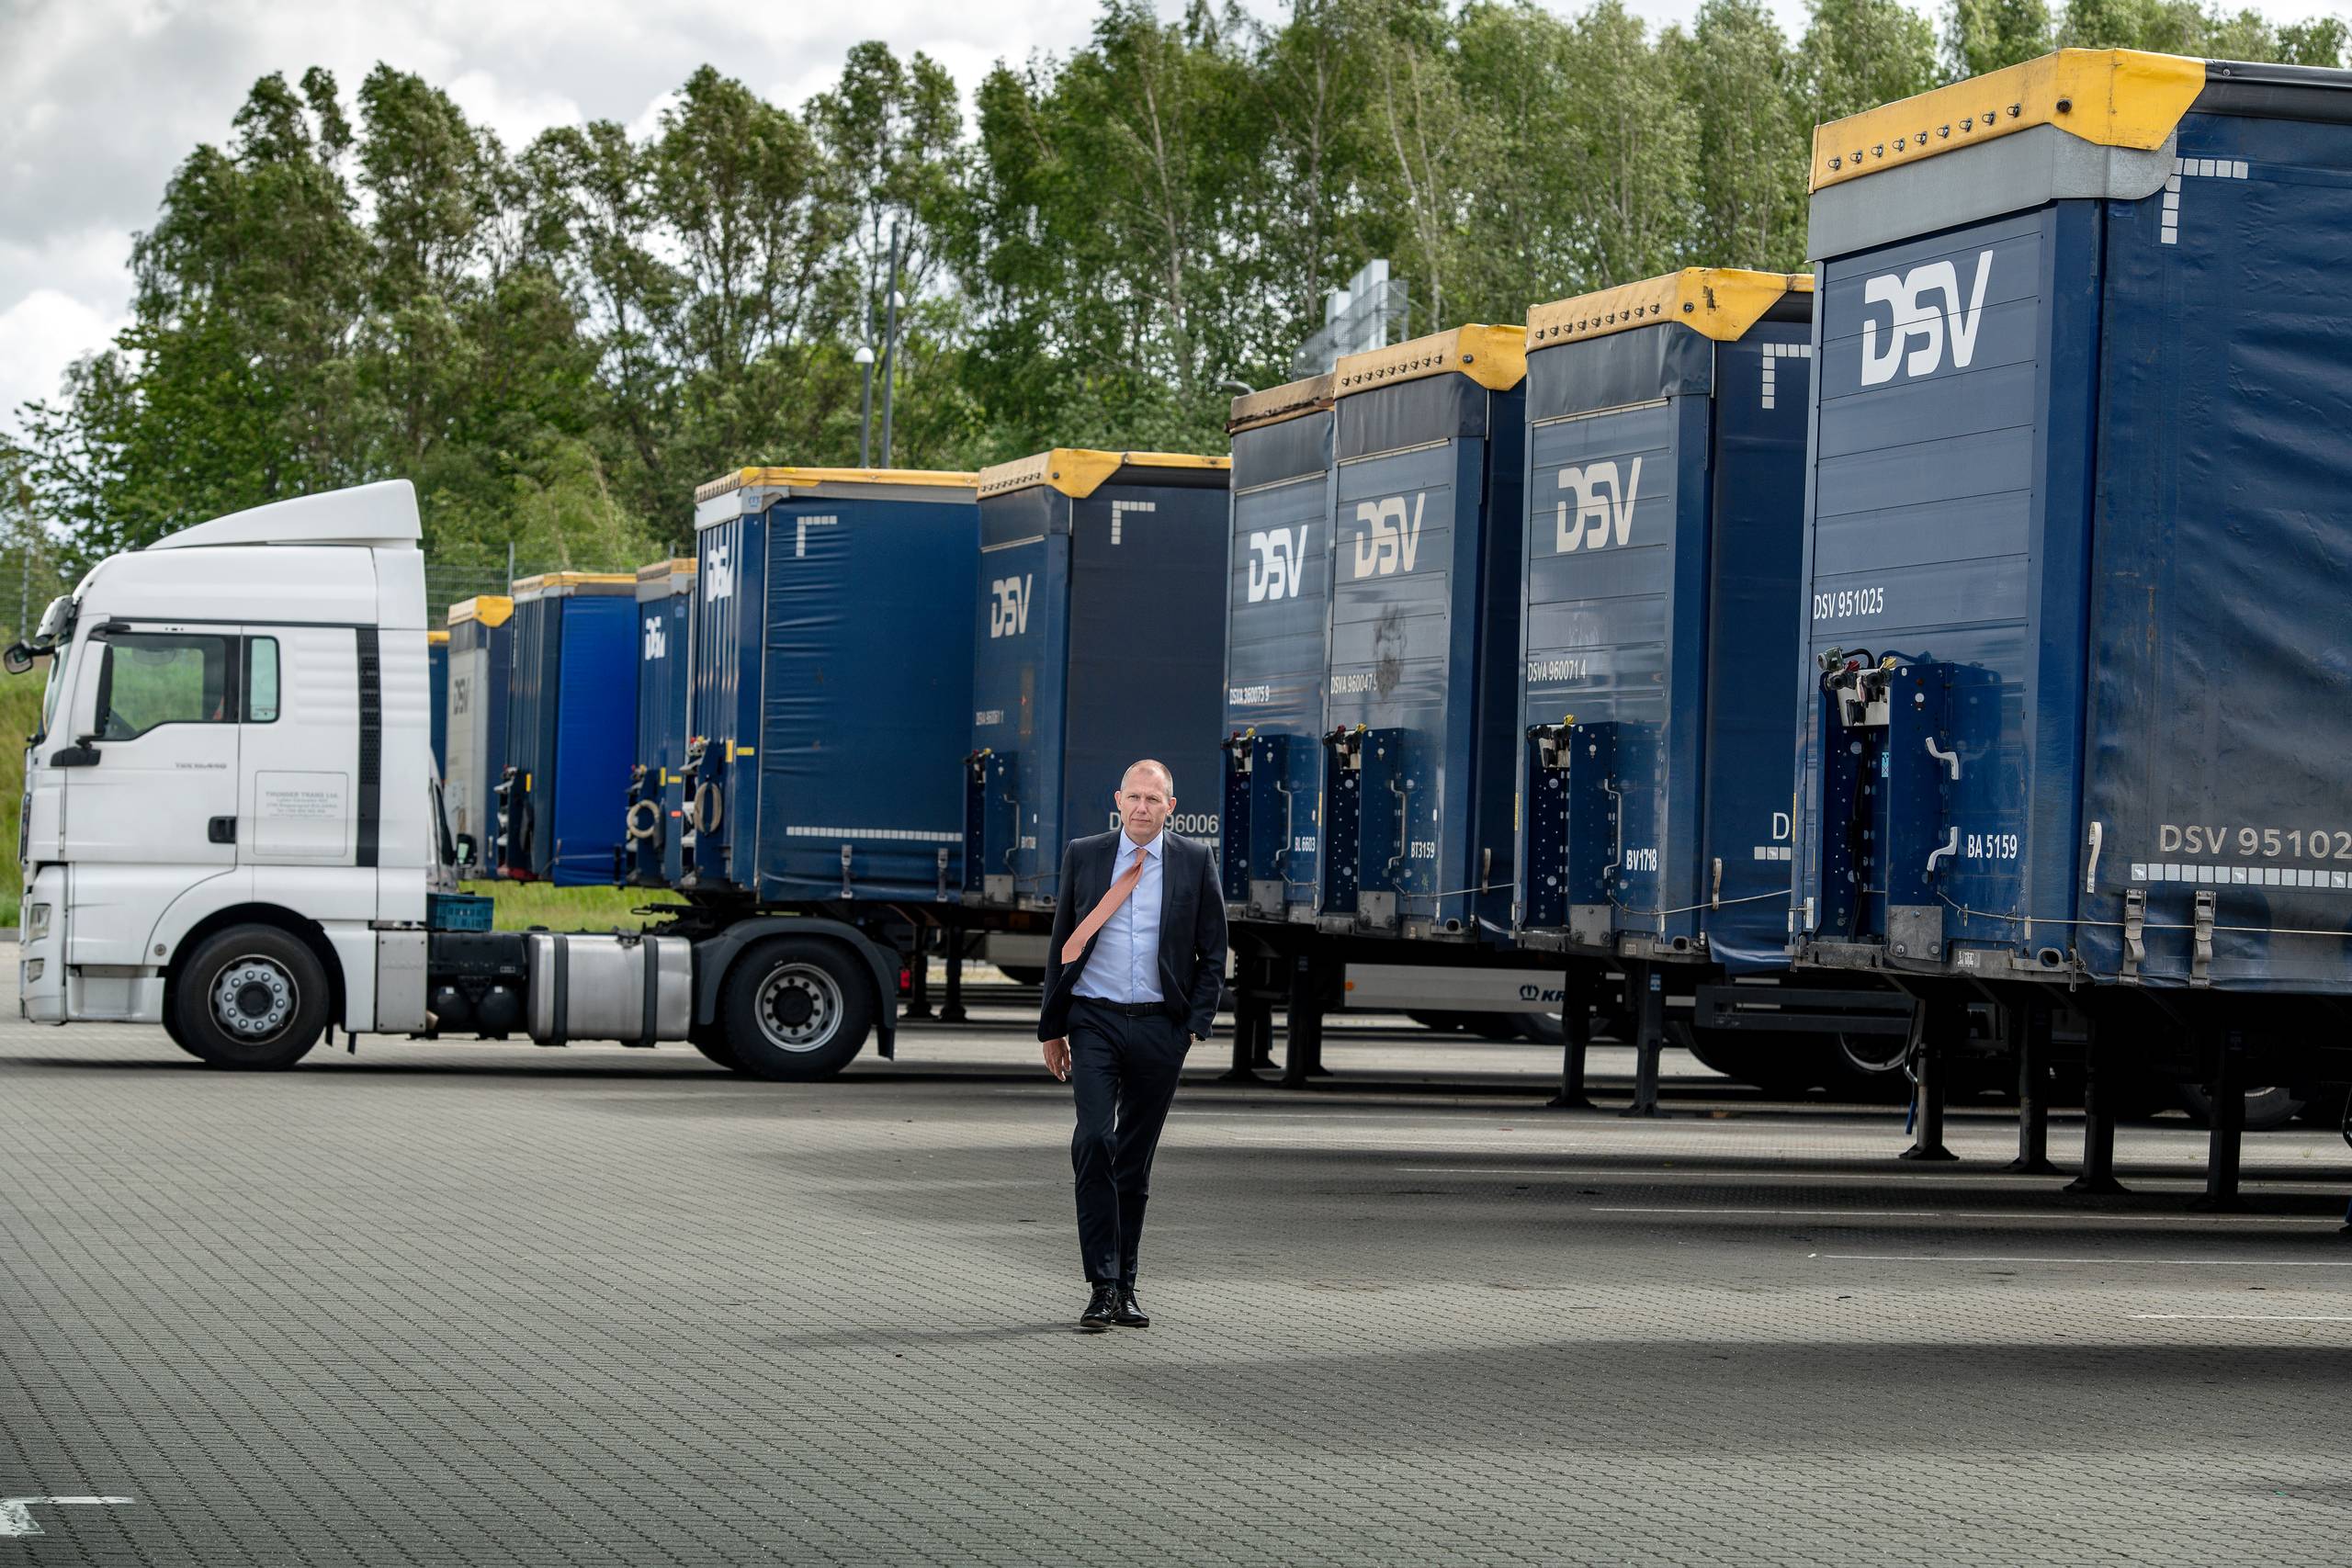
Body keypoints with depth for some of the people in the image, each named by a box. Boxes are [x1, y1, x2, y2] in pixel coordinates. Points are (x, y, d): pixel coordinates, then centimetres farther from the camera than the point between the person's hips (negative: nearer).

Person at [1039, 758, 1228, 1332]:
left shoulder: (1195, 862, 4)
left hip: (1159, 1027, 1)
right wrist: (1052, 1028, 8)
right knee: (1095, 1142, -15)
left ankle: (1125, 1285, 17)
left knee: (1136, 1157, 7)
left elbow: (1212, 953, 7)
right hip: (1094, 1021, -1)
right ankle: (1101, 1288, -12)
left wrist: (1196, 1024, -2)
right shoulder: (1082, 856, 5)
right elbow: (1062, 945, 10)